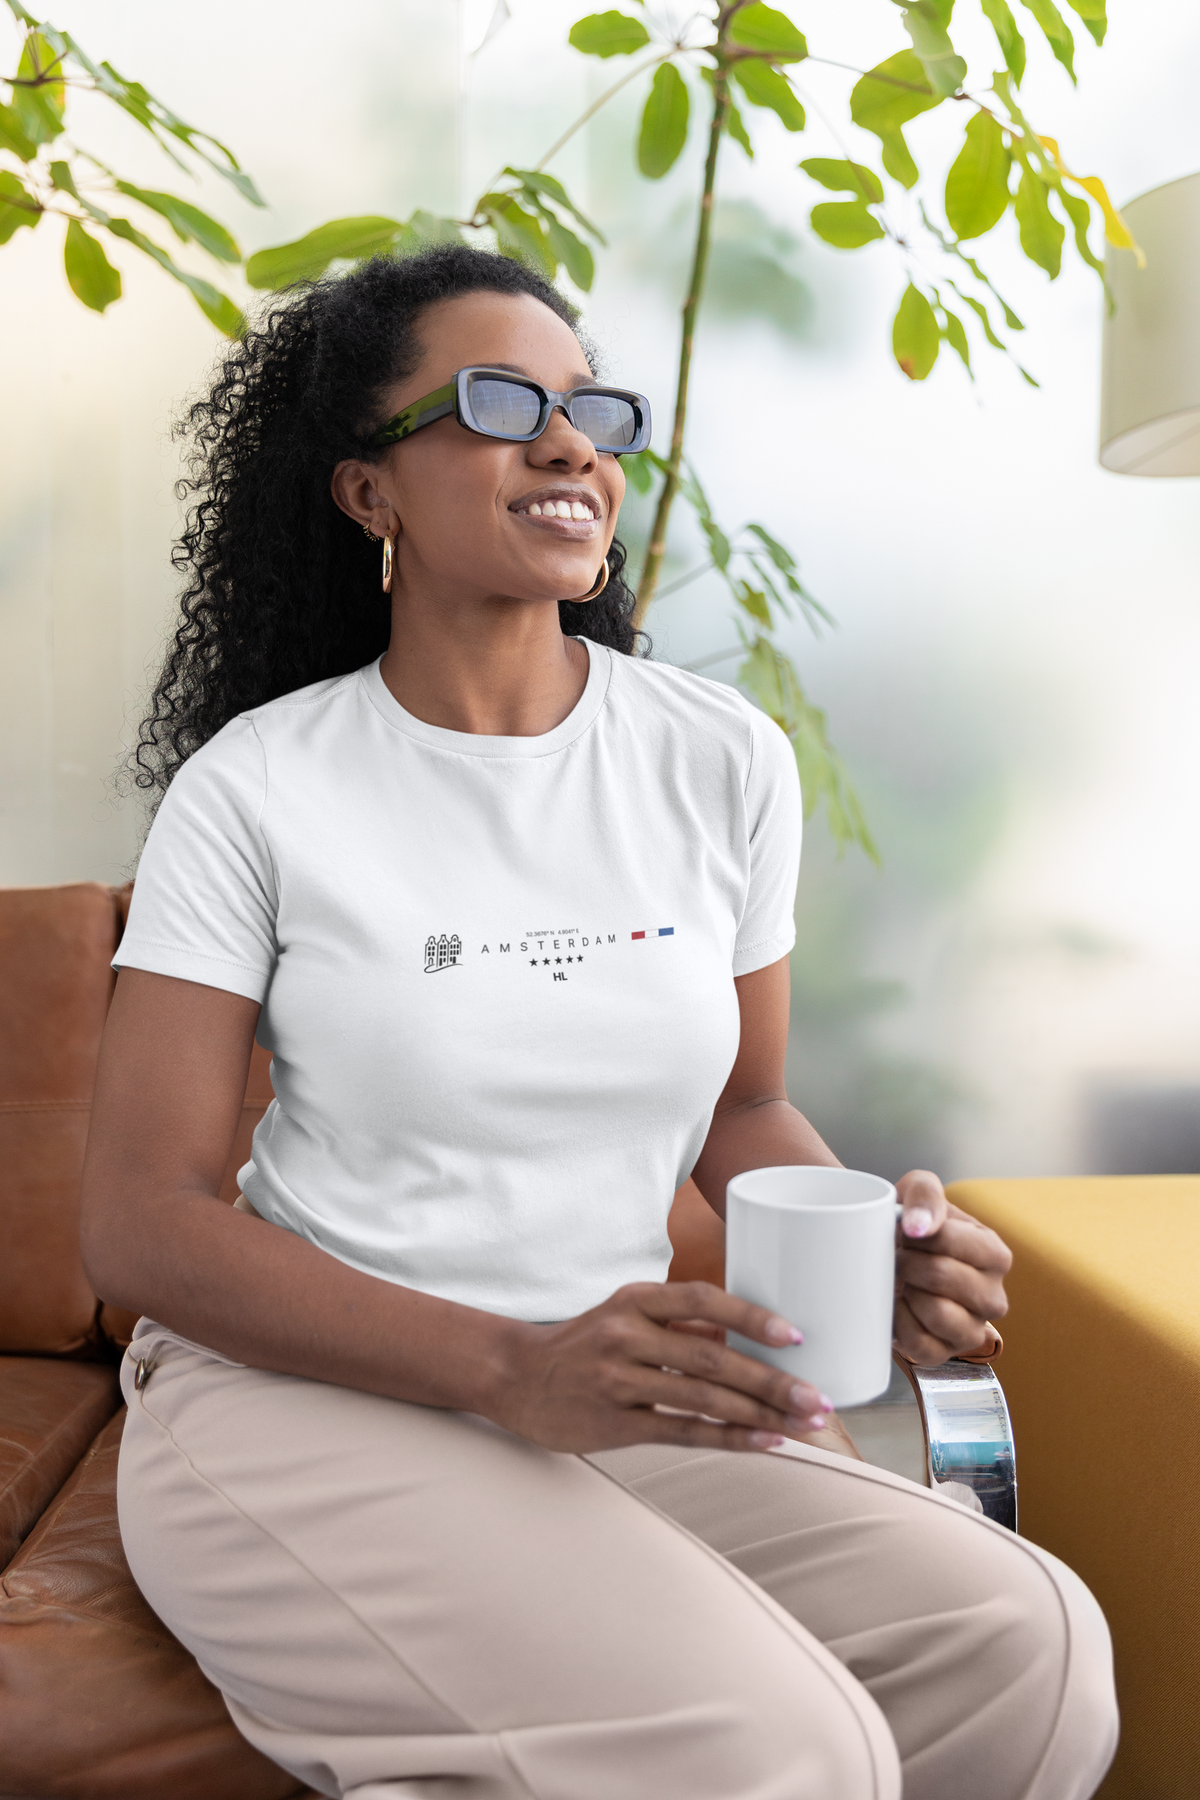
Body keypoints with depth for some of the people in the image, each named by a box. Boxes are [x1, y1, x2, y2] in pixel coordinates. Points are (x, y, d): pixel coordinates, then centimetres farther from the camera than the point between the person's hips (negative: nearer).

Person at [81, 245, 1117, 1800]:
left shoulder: (722, 761, 3)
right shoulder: (255, 785, -6)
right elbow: (140, 1222, -9)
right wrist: (512, 1369, -23)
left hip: (613, 1411, 5)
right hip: (301, 1398, -4)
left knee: (1032, 1656, -16)